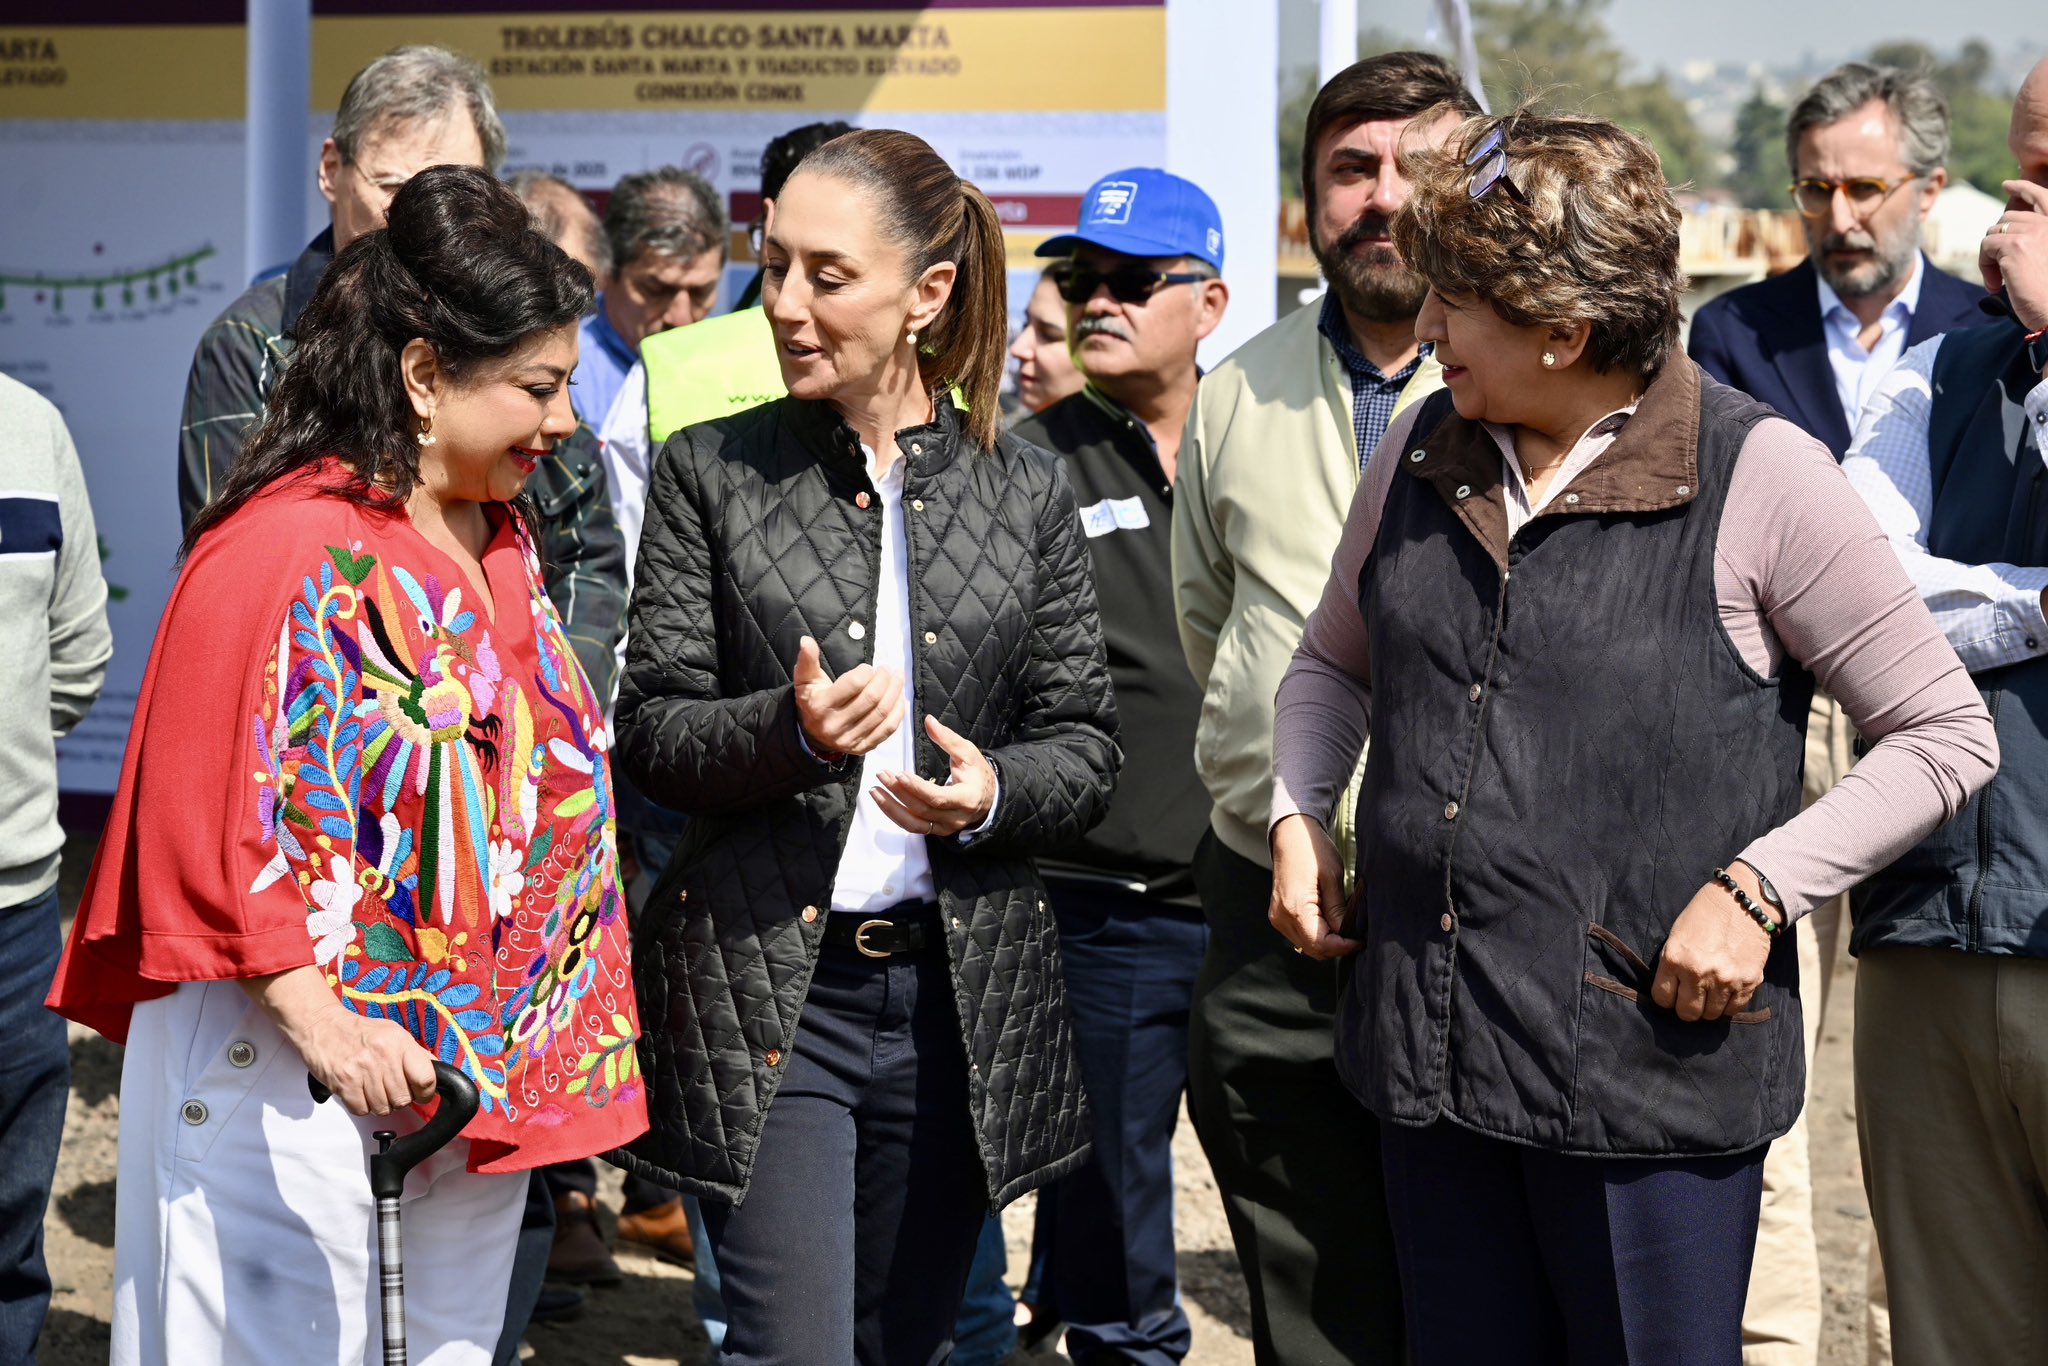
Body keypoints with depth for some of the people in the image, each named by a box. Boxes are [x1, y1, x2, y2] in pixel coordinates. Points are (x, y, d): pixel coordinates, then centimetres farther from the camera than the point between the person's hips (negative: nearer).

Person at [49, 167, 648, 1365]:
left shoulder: (500, 538, 11)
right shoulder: (286, 549, -16)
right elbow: (206, 821, -18)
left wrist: (558, 1047, 17)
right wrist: (319, 1022, -24)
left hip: (478, 1074, 8)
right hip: (301, 1079, -8)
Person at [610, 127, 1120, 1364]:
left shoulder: (1028, 492, 6)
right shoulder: (710, 472, 2)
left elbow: (1086, 745, 7)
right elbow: (651, 732, -1)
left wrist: (995, 791, -14)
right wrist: (789, 732, -20)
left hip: (963, 994, 2)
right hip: (764, 987, -2)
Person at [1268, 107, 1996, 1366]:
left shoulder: (1758, 476, -10)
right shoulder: (1424, 452, 7)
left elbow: (1946, 734, -5)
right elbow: (1333, 661, 24)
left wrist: (1758, 890, -13)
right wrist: (1300, 814, 6)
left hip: (1654, 1058, -5)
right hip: (1428, 1053, 5)